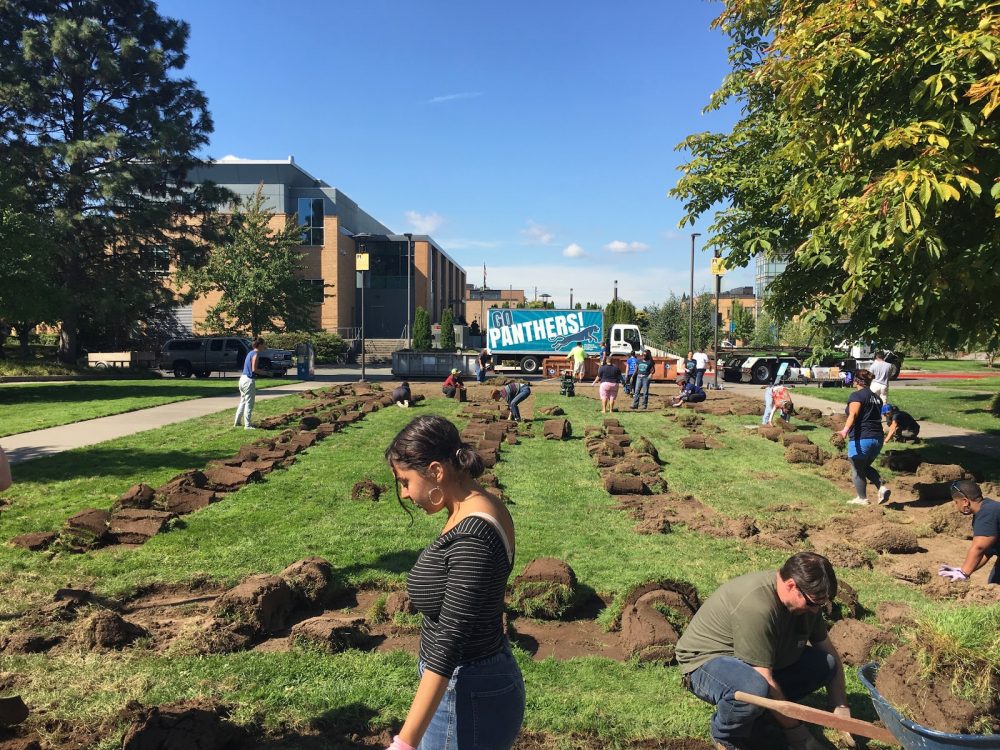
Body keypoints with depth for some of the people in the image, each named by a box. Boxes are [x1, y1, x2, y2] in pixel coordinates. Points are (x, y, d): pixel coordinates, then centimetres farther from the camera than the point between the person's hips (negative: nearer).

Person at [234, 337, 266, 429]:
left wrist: (260, 371, 16)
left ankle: (236, 422, 24)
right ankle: (247, 425, 0)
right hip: (249, 380, -9)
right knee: (249, 403, -3)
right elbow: (254, 369, -20)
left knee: (243, 402, 19)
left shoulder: (250, 353, 15)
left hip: (243, 378, 9)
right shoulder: (256, 354, -13)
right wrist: (263, 372, -7)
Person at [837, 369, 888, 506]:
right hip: (877, 438, 8)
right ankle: (882, 487, 5)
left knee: (857, 470, 8)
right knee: (866, 467, 24)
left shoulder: (857, 395, -8)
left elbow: (853, 414, -25)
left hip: (861, 438, -8)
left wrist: (845, 429, -39)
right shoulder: (876, 398, 16)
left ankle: (862, 499, 14)